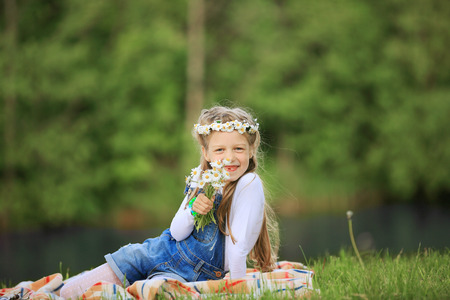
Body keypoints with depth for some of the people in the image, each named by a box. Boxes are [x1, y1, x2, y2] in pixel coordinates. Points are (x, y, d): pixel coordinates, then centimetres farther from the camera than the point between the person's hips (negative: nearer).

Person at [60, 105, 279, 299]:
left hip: (188, 275, -5)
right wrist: (193, 211, -20)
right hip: (158, 253, 5)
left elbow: (238, 247, -18)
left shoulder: (250, 185, -20)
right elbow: (176, 233, -1)